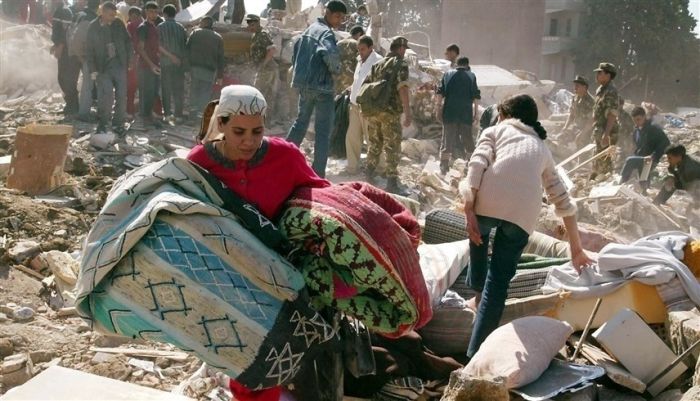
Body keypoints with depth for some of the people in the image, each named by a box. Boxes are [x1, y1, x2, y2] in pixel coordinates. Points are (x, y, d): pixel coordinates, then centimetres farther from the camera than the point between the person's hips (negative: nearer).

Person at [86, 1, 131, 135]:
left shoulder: (118, 23, 3)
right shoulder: (93, 27, -2)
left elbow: (128, 41, 13)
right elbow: (89, 50, 1)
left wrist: (127, 59, 5)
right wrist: (93, 70, -5)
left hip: (119, 64, 3)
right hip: (103, 67, -2)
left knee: (121, 95, 2)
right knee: (106, 95, -13)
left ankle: (118, 124, 15)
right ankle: (103, 122, 4)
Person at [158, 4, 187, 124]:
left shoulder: (161, 27, -3)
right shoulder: (180, 27, 3)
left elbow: (159, 45, -11)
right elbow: (185, 43, 3)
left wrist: (170, 55, -9)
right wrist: (181, 56, 11)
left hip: (166, 61, -1)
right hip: (180, 62, 1)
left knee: (166, 88, 10)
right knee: (178, 89, 4)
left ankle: (167, 112, 13)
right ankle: (178, 115, 1)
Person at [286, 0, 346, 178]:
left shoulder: (309, 29, 15)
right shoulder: (326, 32, -14)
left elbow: (296, 52, 21)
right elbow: (331, 55, -31)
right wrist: (336, 71, -13)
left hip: (303, 84, 9)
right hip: (321, 86, -9)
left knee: (301, 122, 22)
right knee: (323, 131, -3)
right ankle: (318, 174, -4)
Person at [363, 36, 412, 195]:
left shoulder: (377, 64, 17)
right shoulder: (401, 64, -3)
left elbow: (365, 85, 17)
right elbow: (402, 88, -15)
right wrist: (407, 113, -18)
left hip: (373, 110, 7)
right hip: (390, 112, -6)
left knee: (374, 145, 16)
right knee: (393, 148, -2)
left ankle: (369, 178, 20)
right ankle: (392, 183, -4)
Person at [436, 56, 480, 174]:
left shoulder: (448, 74, 7)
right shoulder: (471, 76, 4)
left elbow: (440, 93, 2)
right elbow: (476, 96, 0)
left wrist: (439, 110, 6)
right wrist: (475, 113, 6)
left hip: (449, 112, 1)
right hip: (466, 113, -1)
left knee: (448, 138, 5)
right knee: (467, 138, 10)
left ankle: (444, 166, 2)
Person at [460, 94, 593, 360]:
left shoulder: (496, 130, 24)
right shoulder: (542, 147, 33)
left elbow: (477, 165, 2)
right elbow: (564, 202, 33)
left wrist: (469, 211, -5)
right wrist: (576, 249, 38)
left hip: (489, 201, -1)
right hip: (523, 213, 2)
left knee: (478, 233, 35)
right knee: (499, 280, 11)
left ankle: (476, 288, 45)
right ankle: (476, 351, 8)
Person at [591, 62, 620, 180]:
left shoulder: (611, 92, -15)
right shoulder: (600, 90, 16)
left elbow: (612, 115, -22)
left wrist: (606, 134, -29)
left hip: (607, 133, -10)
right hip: (599, 132, 10)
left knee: (603, 162, -8)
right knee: (598, 162, 16)